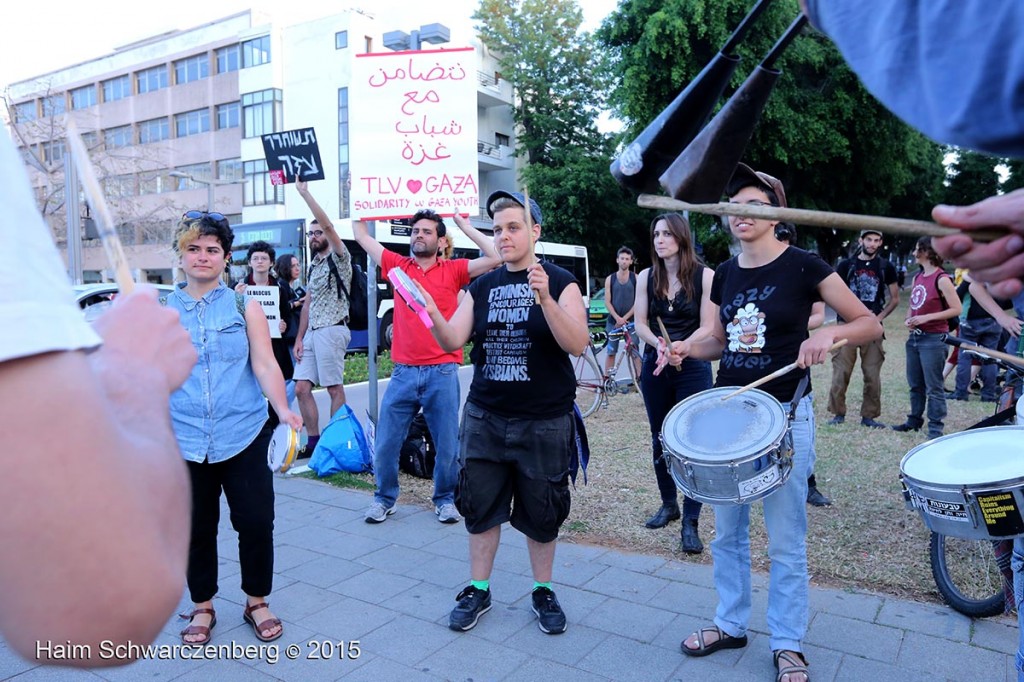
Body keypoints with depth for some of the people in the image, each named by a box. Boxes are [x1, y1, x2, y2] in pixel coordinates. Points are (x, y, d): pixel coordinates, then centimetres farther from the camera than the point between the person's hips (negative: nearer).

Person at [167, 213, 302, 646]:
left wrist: (283, 409, -19)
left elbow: (265, 365, -4)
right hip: (185, 440, 1)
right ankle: (202, 607, 31)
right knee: (196, 527, 10)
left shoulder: (245, 307, 3)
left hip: (244, 436, -1)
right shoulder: (162, 311, 7)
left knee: (256, 521, 2)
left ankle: (256, 602, 24)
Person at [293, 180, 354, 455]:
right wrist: (299, 338, 12)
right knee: (301, 388, 4)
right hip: (311, 332, 8)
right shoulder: (313, 266, 20)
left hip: (331, 330, -8)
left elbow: (328, 225, -18)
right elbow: (307, 304, 19)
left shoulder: (338, 257, -2)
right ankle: (313, 442, 12)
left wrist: (304, 192, -18)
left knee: (334, 388, -4)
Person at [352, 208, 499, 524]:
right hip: (403, 371, 2)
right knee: (386, 443, 7)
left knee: (447, 445, 7)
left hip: (442, 372, -2)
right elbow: (361, 236, 15)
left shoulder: (453, 270, 3)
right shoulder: (398, 265, 9)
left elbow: (495, 257, -7)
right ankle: (384, 498, 27)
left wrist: (464, 225, -1)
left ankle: (445, 499, 28)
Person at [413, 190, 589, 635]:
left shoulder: (560, 282, -5)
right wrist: (433, 313, -21)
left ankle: (543, 591, 30)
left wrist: (545, 299, -31)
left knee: (541, 513, 10)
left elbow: (578, 344, -17)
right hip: (485, 418, 3)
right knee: (481, 507, 10)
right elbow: (453, 342, -2)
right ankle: (478, 590, 28)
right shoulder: (481, 287, 6)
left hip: (545, 422, -3)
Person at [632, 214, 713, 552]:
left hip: (693, 368, -4)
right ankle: (668, 504, 31)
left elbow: (707, 329, -9)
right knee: (660, 440, 13)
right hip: (654, 368, 4)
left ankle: (690, 522, 4)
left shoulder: (704, 276, -6)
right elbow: (639, 323, 1)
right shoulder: (646, 277, 5)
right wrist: (658, 344, -18)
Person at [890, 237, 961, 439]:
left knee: (934, 387, -2)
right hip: (914, 337, 8)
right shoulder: (917, 277, 12)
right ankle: (914, 420, 26)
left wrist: (927, 317, -19)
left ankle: (935, 427, 5)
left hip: (933, 339, -8)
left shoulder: (941, 279, -11)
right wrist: (909, 319, 2)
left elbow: (956, 309, -14)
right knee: (915, 384, 16)